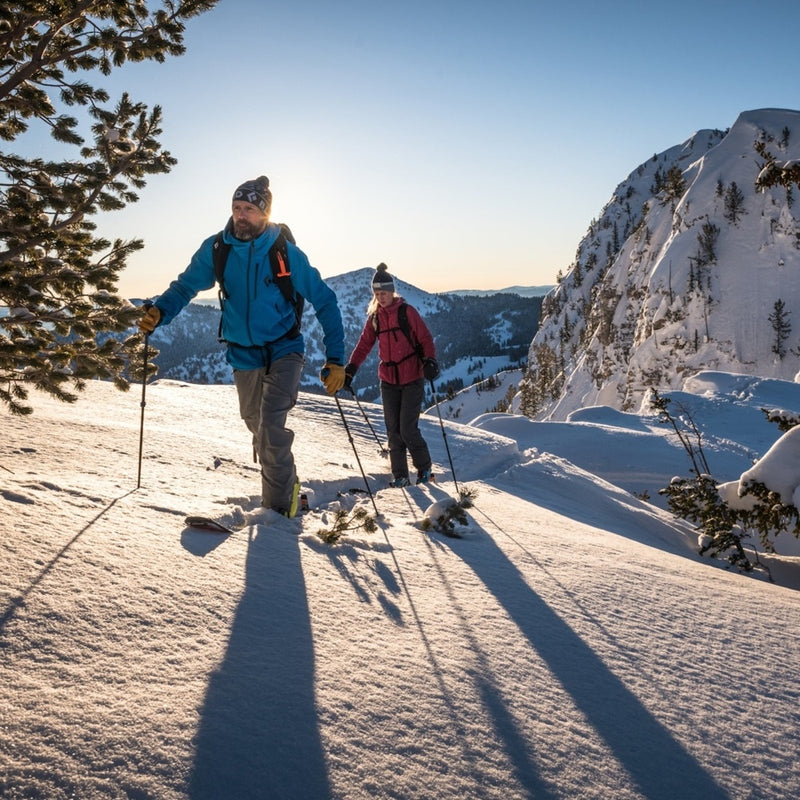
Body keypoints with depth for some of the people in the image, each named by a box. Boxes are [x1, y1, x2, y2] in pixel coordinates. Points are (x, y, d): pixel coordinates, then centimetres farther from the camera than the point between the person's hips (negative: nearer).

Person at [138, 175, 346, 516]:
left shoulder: (285, 252, -16)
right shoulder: (217, 249, -8)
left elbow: (323, 300, -11)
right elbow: (186, 285, 0)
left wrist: (335, 358, -18)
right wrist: (159, 311, -23)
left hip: (283, 350, -4)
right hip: (243, 354, 4)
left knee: (271, 427, -19)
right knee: (255, 423, 17)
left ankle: (278, 504, -1)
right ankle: (285, 481, 42)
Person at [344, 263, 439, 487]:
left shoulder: (407, 311, -7)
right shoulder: (374, 317, 7)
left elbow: (426, 339, -7)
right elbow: (364, 345, 6)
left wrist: (430, 361, -24)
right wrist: (350, 369, -5)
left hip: (412, 379, -5)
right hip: (388, 380, 5)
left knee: (408, 429, -8)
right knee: (393, 431, 5)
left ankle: (424, 469, 14)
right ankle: (399, 476, 15)